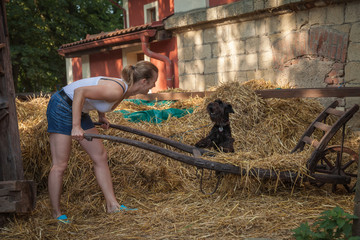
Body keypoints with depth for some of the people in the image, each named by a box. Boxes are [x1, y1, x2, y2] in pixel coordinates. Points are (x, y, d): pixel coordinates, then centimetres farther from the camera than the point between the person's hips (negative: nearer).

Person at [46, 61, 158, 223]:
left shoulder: (126, 89, 0)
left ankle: (112, 205, 10)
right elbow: (80, 91, -32)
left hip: (79, 111, 10)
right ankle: (56, 213, 8)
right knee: (59, 165, -5)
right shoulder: (116, 90, -28)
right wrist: (76, 127, -31)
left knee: (100, 157, 5)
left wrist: (101, 115, 11)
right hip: (62, 107, -10)